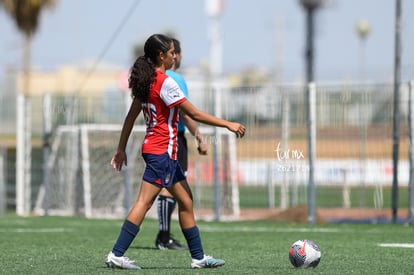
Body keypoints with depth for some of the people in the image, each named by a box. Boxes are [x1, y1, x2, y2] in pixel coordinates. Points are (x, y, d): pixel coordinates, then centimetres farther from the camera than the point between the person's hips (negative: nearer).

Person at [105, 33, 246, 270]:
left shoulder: (146, 82, 11)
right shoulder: (165, 83, -15)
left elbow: (131, 116, 16)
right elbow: (194, 113, -15)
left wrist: (121, 149, 22)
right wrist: (228, 124, -10)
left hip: (166, 152, 10)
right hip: (162, 151, -10)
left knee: (186, 201, 13)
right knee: (144, 202, -11)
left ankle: (199, 257, 16)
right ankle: (117, 254, -13)